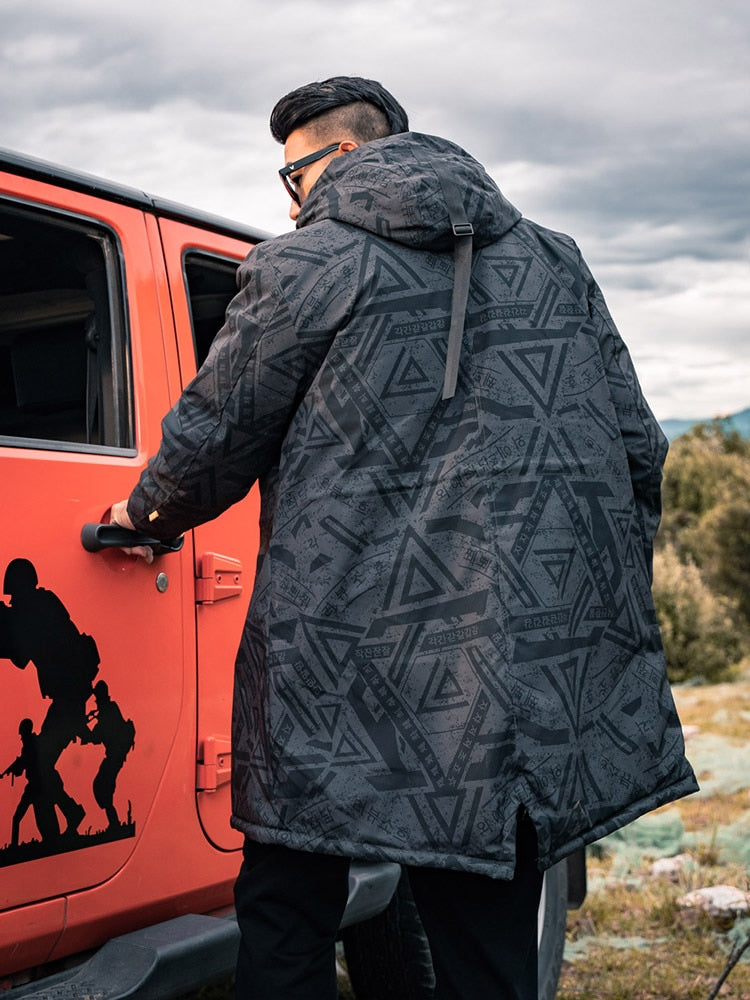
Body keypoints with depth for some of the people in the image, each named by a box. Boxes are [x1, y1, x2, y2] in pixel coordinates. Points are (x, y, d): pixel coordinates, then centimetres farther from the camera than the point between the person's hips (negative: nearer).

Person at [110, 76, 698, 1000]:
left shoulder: (309, 265, 1)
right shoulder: (554, 263, 16)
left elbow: (213, 437, 6)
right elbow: (636, 450, 15)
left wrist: (148, 511, 27)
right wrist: (607, 601, 25)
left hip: (346, 678, -4)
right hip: (536, 672, 5)